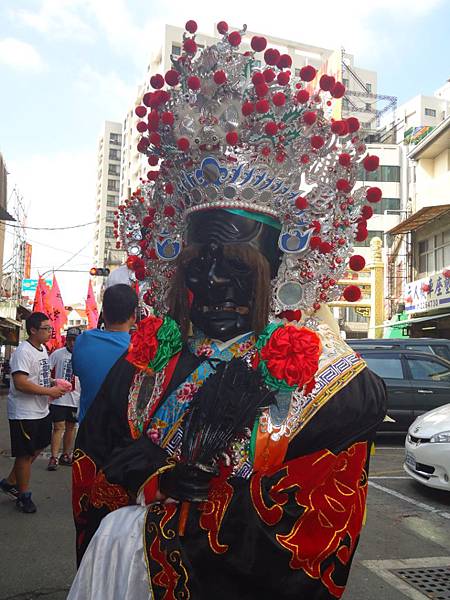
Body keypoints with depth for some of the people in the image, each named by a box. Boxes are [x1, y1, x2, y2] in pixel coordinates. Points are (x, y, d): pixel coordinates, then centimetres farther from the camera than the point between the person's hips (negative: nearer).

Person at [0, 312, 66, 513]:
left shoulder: (43, 350, 10)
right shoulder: (24, 352, -20)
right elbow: (20, 383, -29)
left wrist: (53, 382, 3)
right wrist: (49, 391, -23)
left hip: (41, 411, 10)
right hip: (24, 412, -10)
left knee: (37, 448, 20)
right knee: (25, 454, 4)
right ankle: (24, 496, 20)